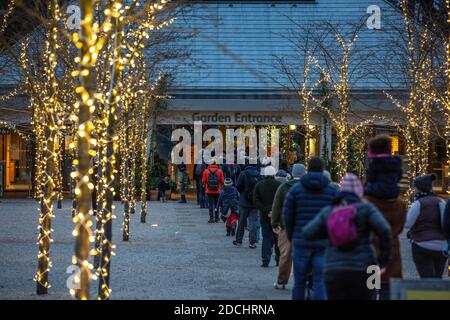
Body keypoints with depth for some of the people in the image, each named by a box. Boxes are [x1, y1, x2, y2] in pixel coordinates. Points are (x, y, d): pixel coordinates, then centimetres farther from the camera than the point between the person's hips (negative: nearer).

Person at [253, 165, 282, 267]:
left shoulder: (259, 185, 3)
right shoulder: (279, 185, -4)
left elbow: (256, 201, -5)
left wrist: (266, 211, -10)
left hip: (264, 216, 1)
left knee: (266, 238, 6)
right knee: (278, 238, 10)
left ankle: (265, 261, -2)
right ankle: (279, 260, 13)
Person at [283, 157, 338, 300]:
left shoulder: (296, 189, 2)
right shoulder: (333, 190, 0)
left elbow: (287, 215, 2)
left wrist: (291, 237, 15)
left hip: (301, 241, 1)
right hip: (325, 244, -1)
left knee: (299, 282, 10)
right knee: (320, 283, -1)